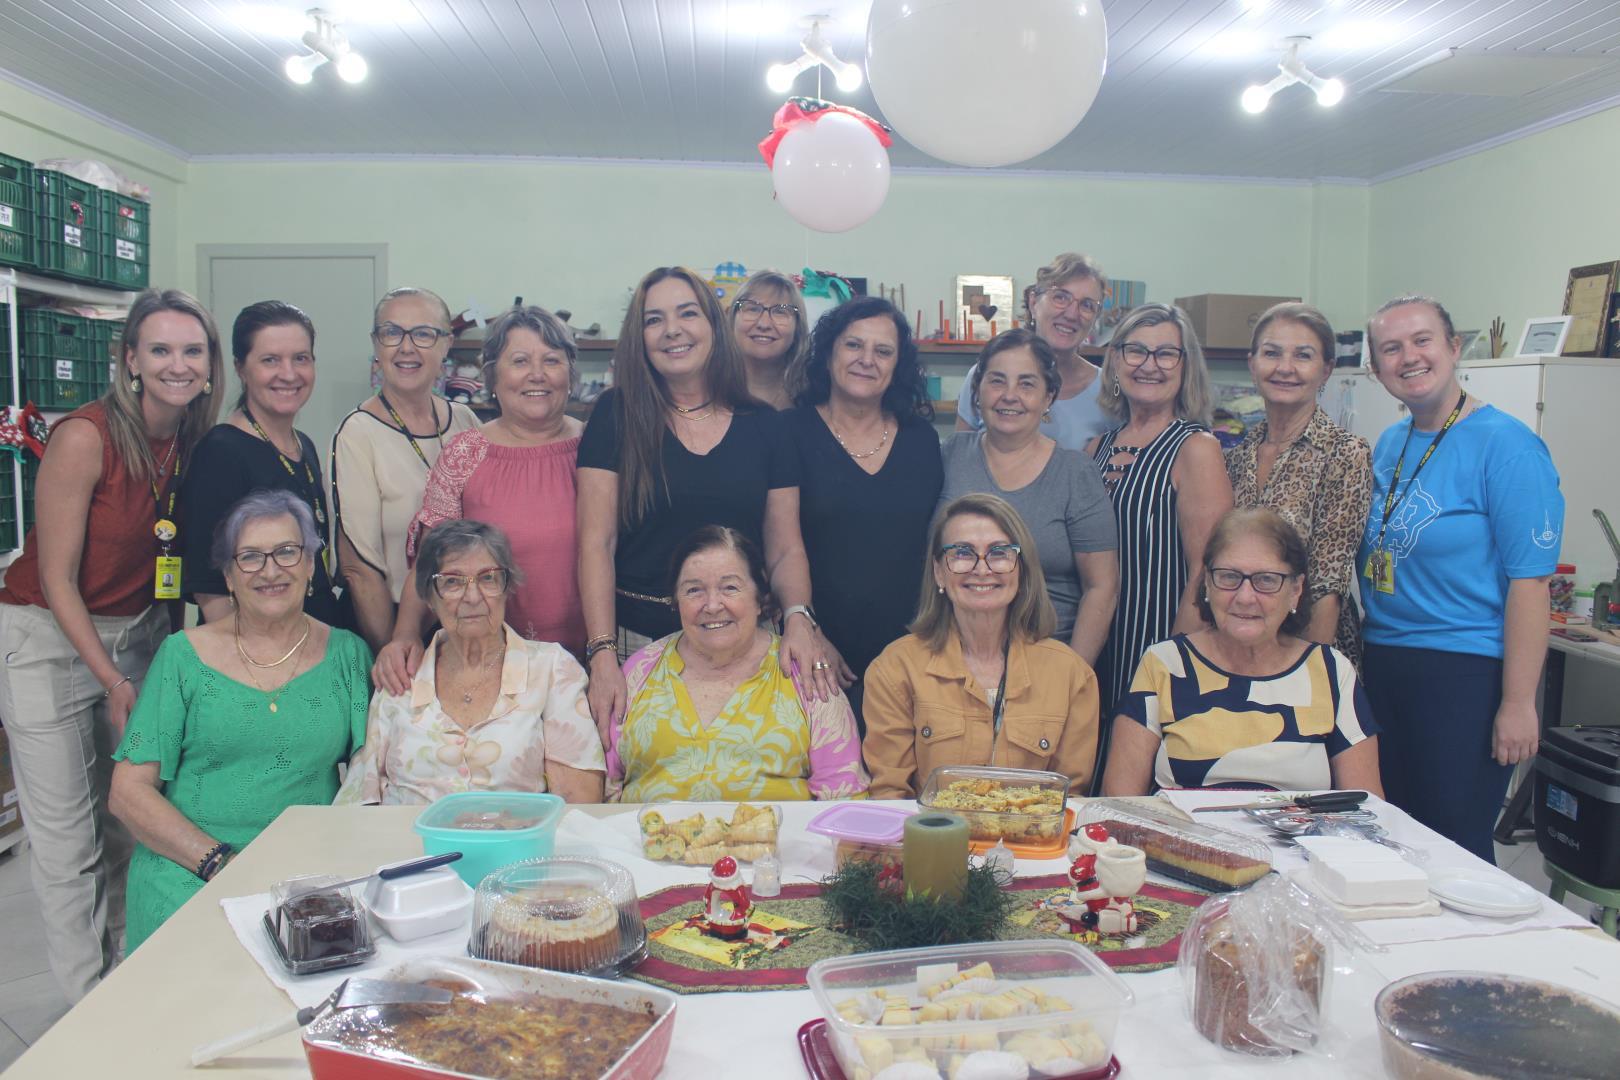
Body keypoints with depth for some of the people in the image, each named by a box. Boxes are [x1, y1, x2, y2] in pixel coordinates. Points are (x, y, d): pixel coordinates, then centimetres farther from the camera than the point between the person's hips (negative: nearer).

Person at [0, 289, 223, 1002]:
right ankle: (89, 1004, 16)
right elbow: (58, 579, -15)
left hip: (139, 633, 5)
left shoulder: (197, 443, -1)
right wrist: (113, 681, -15)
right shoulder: (84, 438, -19)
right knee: (68, 841, 0)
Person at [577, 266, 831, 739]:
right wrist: (602, 652, -16)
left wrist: (799, 619, -15)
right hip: (637, 639, -1)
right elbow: (596, 543, -6)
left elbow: (786, 550, 4)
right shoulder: (617, 415, -1)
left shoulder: (762, 425, 5)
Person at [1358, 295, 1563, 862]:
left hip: (1464, 673, -7)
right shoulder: (1389, 445, 10)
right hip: (1381, 667, 7)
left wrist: (1517, 703, -19)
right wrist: (1363, 654, 13)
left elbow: (1530, 579, -17)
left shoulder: (1505, 444, -12)